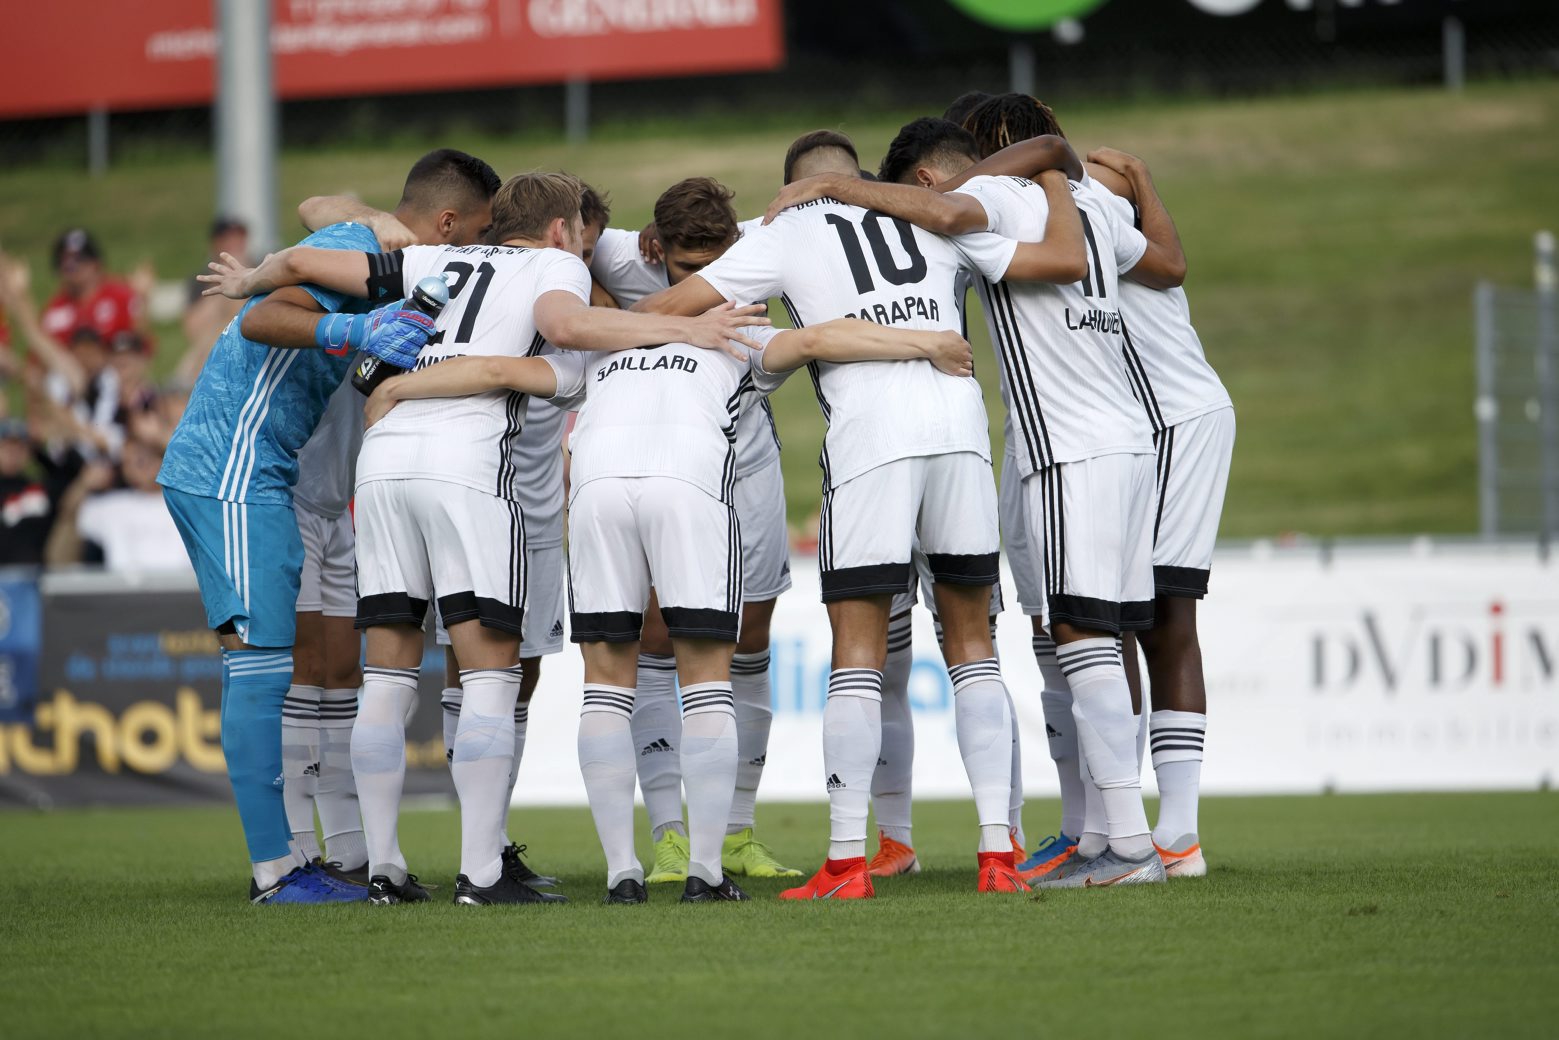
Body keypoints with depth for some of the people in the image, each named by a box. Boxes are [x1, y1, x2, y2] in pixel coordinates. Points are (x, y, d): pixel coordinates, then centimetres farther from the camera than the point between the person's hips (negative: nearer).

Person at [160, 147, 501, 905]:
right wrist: (353, 329, -37)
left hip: (247, 475, 10)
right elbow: (261, 322, -26)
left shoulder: (375, 259, 17)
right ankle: (275, 867, -11)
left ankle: (278, 861, 12)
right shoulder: (355, 247, -13)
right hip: (232, 472, -10)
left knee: (261, 663, 10)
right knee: (260, 658, -10)